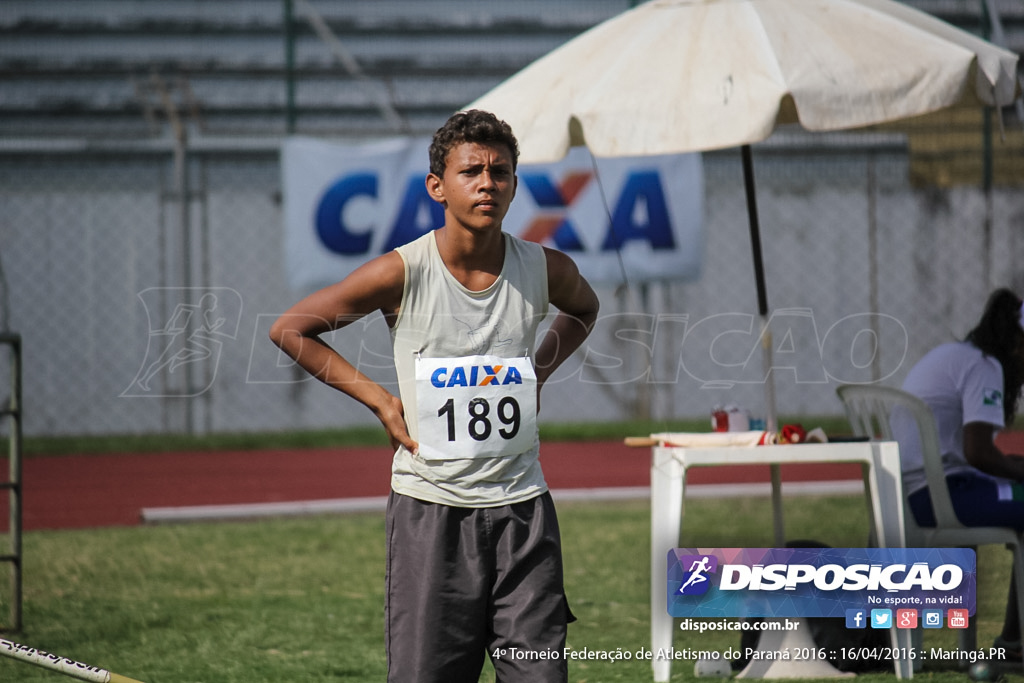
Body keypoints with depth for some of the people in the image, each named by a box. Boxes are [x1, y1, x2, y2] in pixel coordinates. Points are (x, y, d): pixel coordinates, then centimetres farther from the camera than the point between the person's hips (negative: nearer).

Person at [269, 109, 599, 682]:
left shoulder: (546, 269, -1)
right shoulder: (401, 274, -10)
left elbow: (584, 310, 25)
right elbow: (290, 329, 1)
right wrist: (377, 398, -3)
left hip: (521, 506, 2)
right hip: (430, 510, -2)